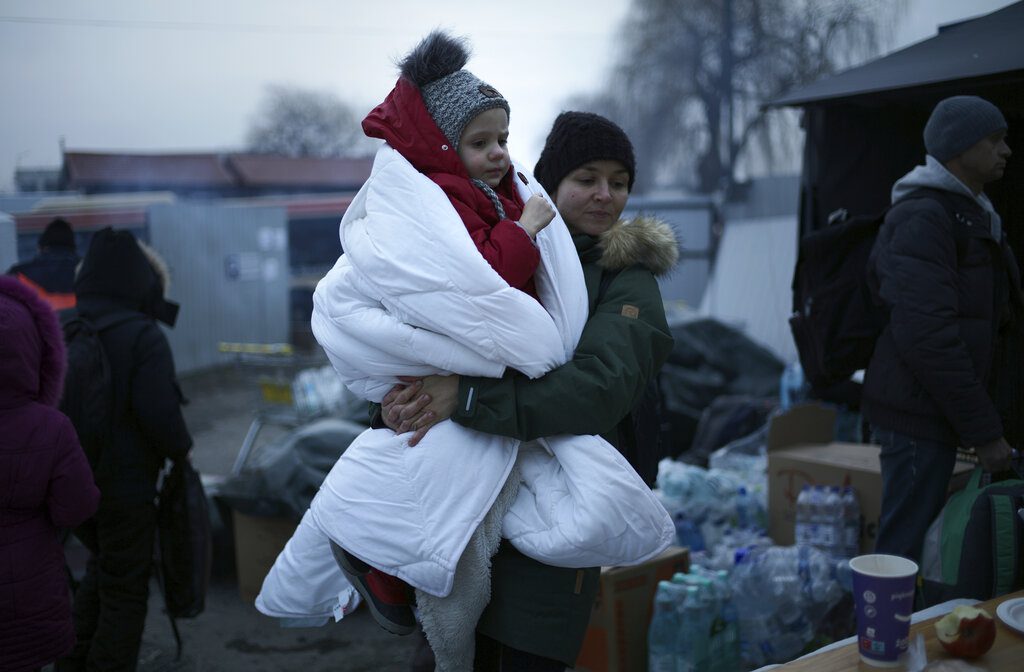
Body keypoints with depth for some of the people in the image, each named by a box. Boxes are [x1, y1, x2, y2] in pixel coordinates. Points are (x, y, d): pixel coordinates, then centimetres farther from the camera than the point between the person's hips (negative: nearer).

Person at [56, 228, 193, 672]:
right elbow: (159, 413, -23)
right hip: (123, 485, -6)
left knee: (102, 565, 28)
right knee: (125, 590, 10)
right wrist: (181, 450, -4)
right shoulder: (143, 335, -18)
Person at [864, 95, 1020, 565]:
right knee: (903, 549, -4)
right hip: (918, 414, -10)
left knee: (913, 539, 16)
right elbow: (928, 334, -22)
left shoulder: (969, 213, 18)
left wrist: (982, 419, 13)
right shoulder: (922, 217, -15)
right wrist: (983, 430, -19)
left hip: (938, 409, 10)